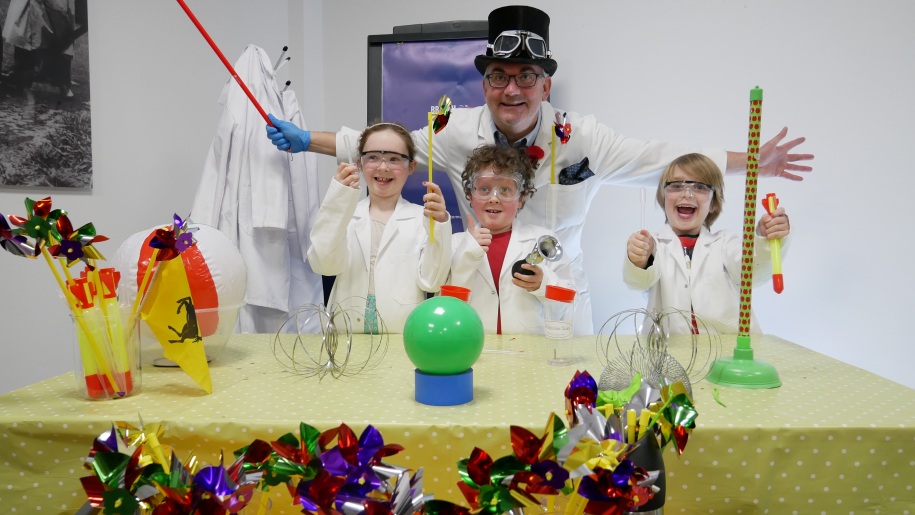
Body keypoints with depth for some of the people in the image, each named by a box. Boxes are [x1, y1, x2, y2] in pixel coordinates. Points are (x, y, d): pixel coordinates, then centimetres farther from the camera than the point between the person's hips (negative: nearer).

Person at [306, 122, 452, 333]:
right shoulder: (343, 213, 9)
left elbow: (431, 282, -1)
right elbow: (325, 264, -6)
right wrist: (337, 201, -14)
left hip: (404, 337, -1)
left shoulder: (423, 219, 6)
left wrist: (438, 227, -12)